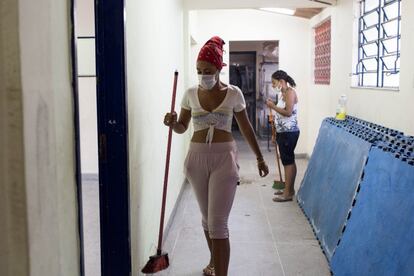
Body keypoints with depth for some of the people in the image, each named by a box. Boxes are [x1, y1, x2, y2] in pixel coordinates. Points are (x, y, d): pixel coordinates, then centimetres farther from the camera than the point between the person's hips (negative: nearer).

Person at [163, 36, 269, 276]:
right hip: (197, 157, 4)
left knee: (218, 224, -10)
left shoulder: (233, 93, -4)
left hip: (224, 158, -3)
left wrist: (260, 158, 11)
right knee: (207, 218, 18)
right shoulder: (191, 94, 2)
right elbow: (182, 127, 10)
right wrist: (172, 123, -14)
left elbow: (246, 127, 6)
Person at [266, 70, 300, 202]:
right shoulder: (282, 93, 14)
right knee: (288, 160, 14)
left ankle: (288, 193, -4)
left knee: (288, 161, -7)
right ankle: (289, 189, 23)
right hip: (282, 132, 9)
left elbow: (288, 112, -21)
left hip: (289, 132, -9)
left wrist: (273, 106, -14)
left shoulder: (290, 92, -12)